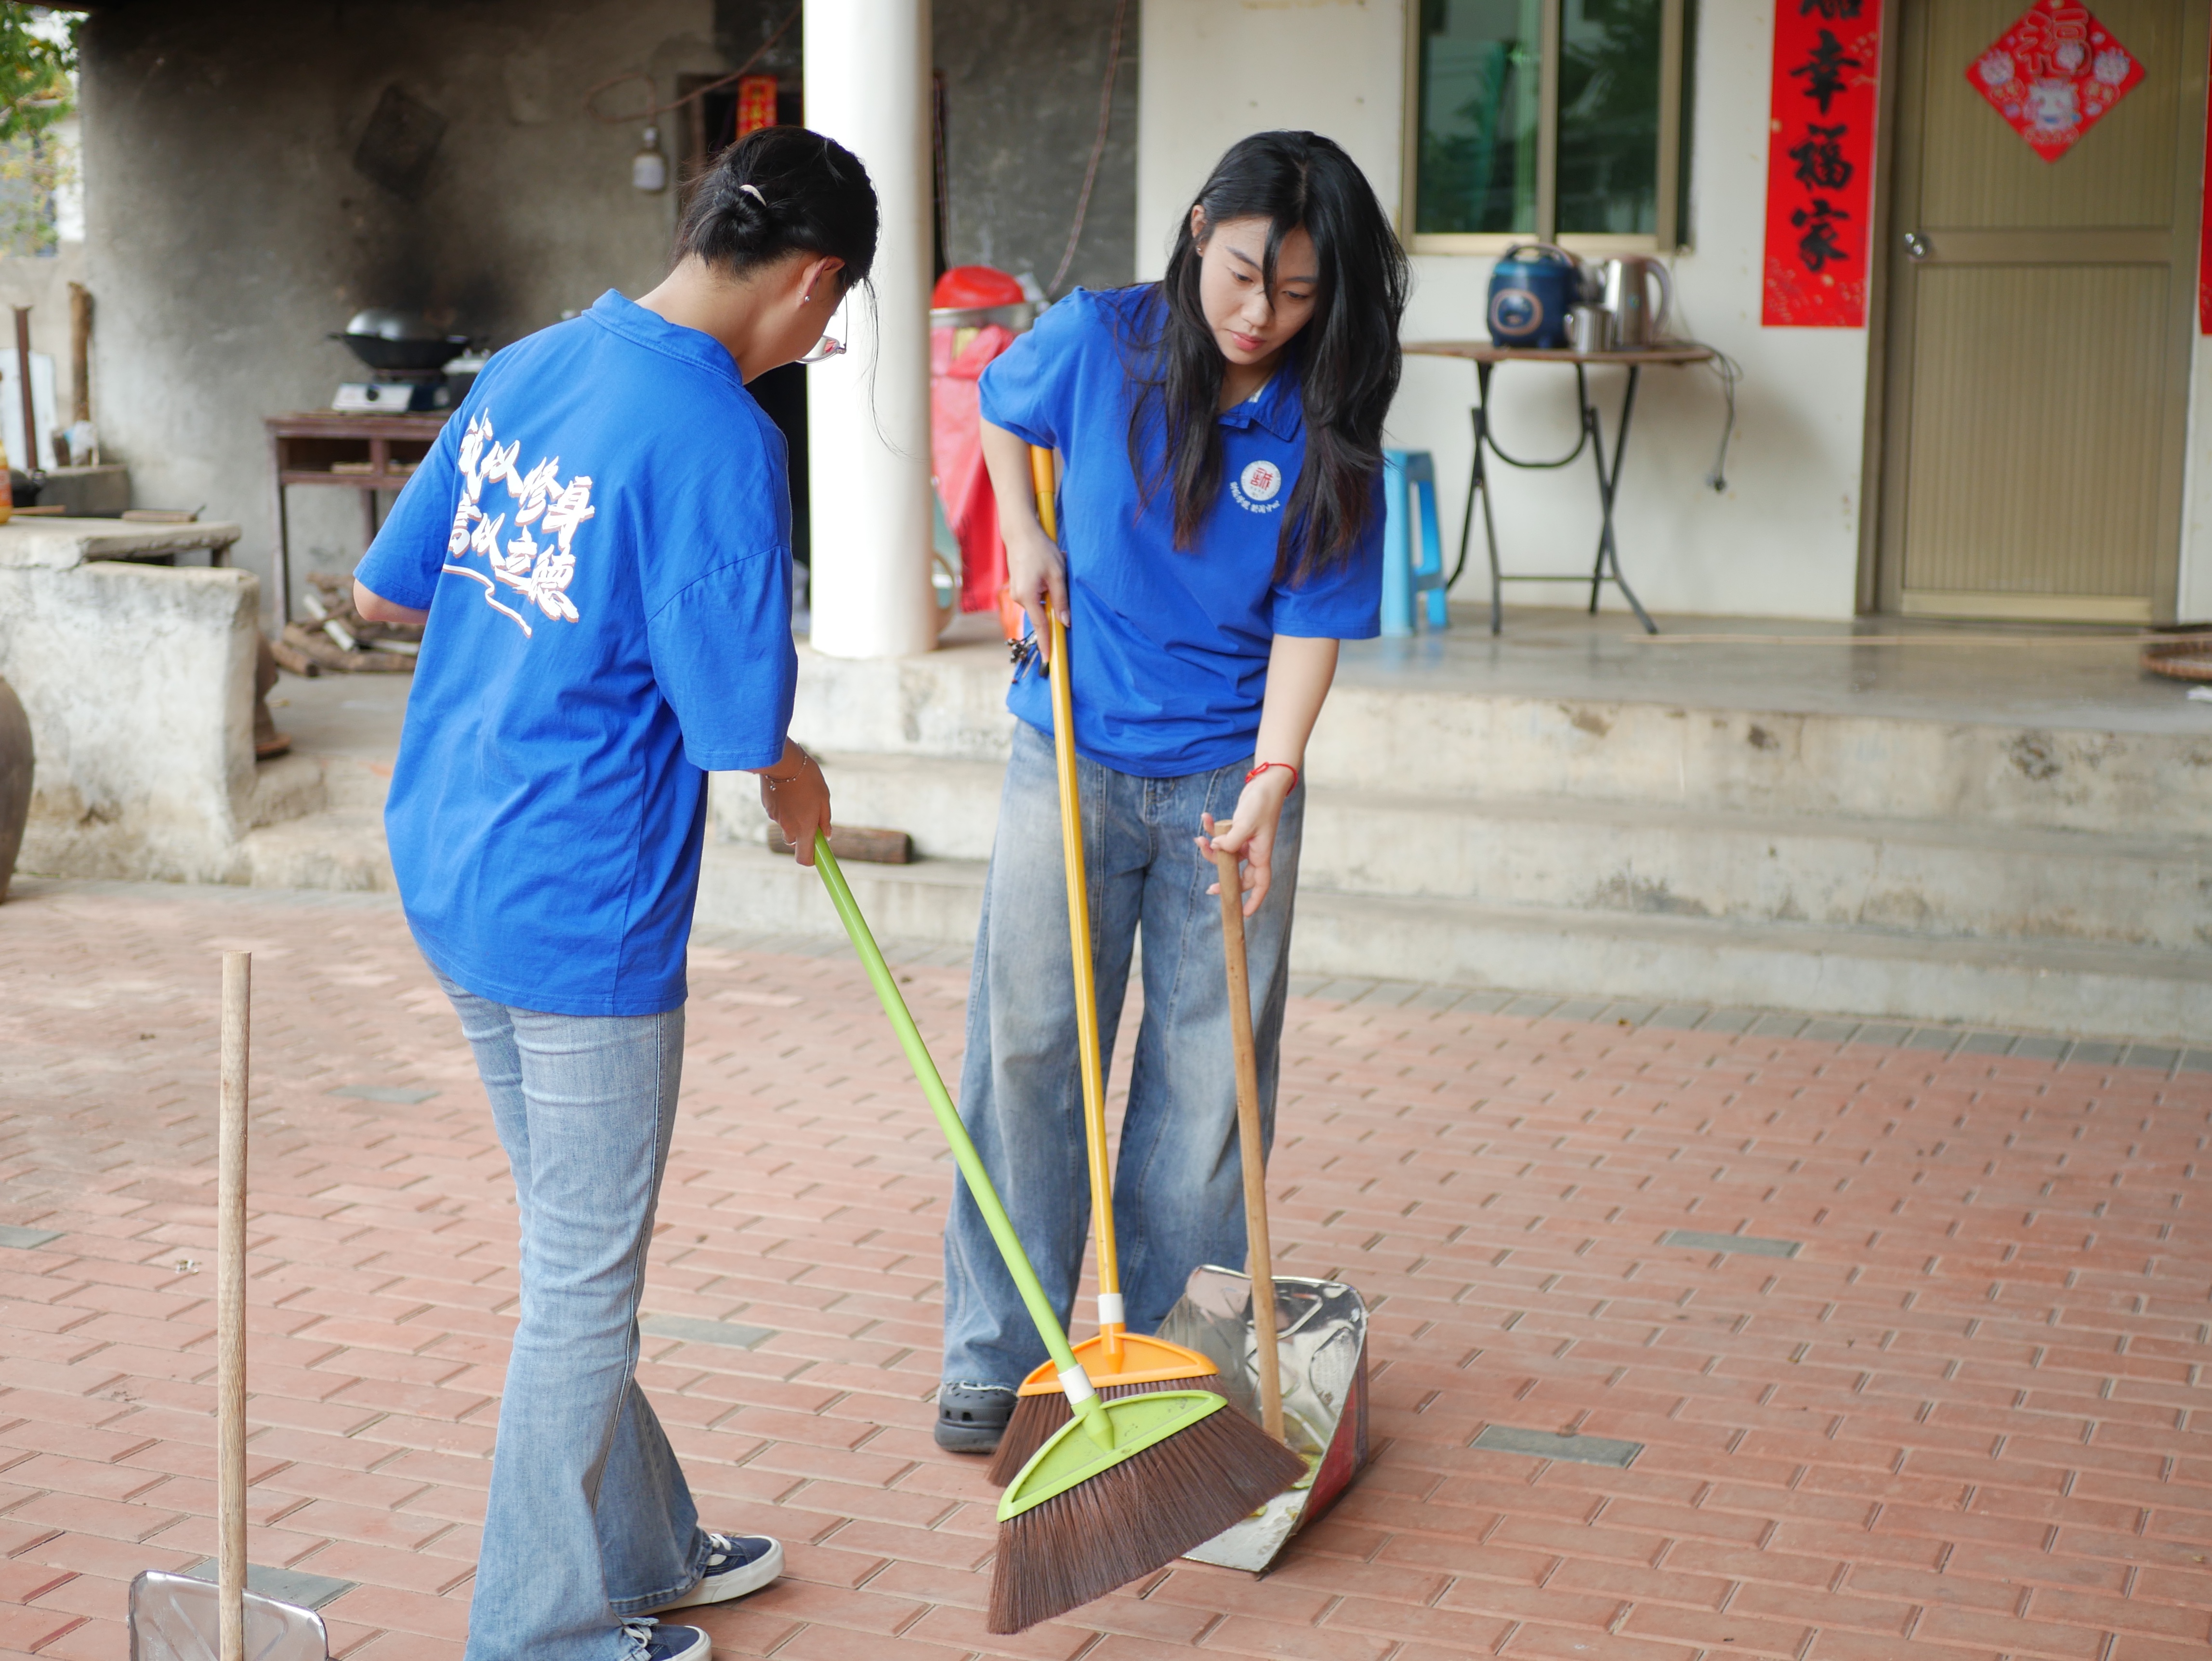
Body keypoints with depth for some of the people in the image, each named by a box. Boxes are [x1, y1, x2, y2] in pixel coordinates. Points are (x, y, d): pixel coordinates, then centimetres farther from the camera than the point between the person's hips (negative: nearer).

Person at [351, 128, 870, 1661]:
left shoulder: (525, 369, 5)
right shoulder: (719, 439, -20)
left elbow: (380, 590, 13)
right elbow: (740, 739, -19)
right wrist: (800, 787, 3)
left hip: (449, 868, 9)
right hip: (582, 911, -9)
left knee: (577, 1245, 21)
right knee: (588, 1276, 7)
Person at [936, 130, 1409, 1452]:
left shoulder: (1327, 434, -10)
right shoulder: (1094, 343, -8)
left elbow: (1312, 622, -11)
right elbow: (1001, 412, 14)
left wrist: (1270, 781, -24)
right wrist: (1025, 540, 0)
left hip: (1228, 777, 0)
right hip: (1073, 759, 1)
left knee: (1209, 1072, 6)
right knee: (1029, 1049, 5)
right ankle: (998, 1354, 18)